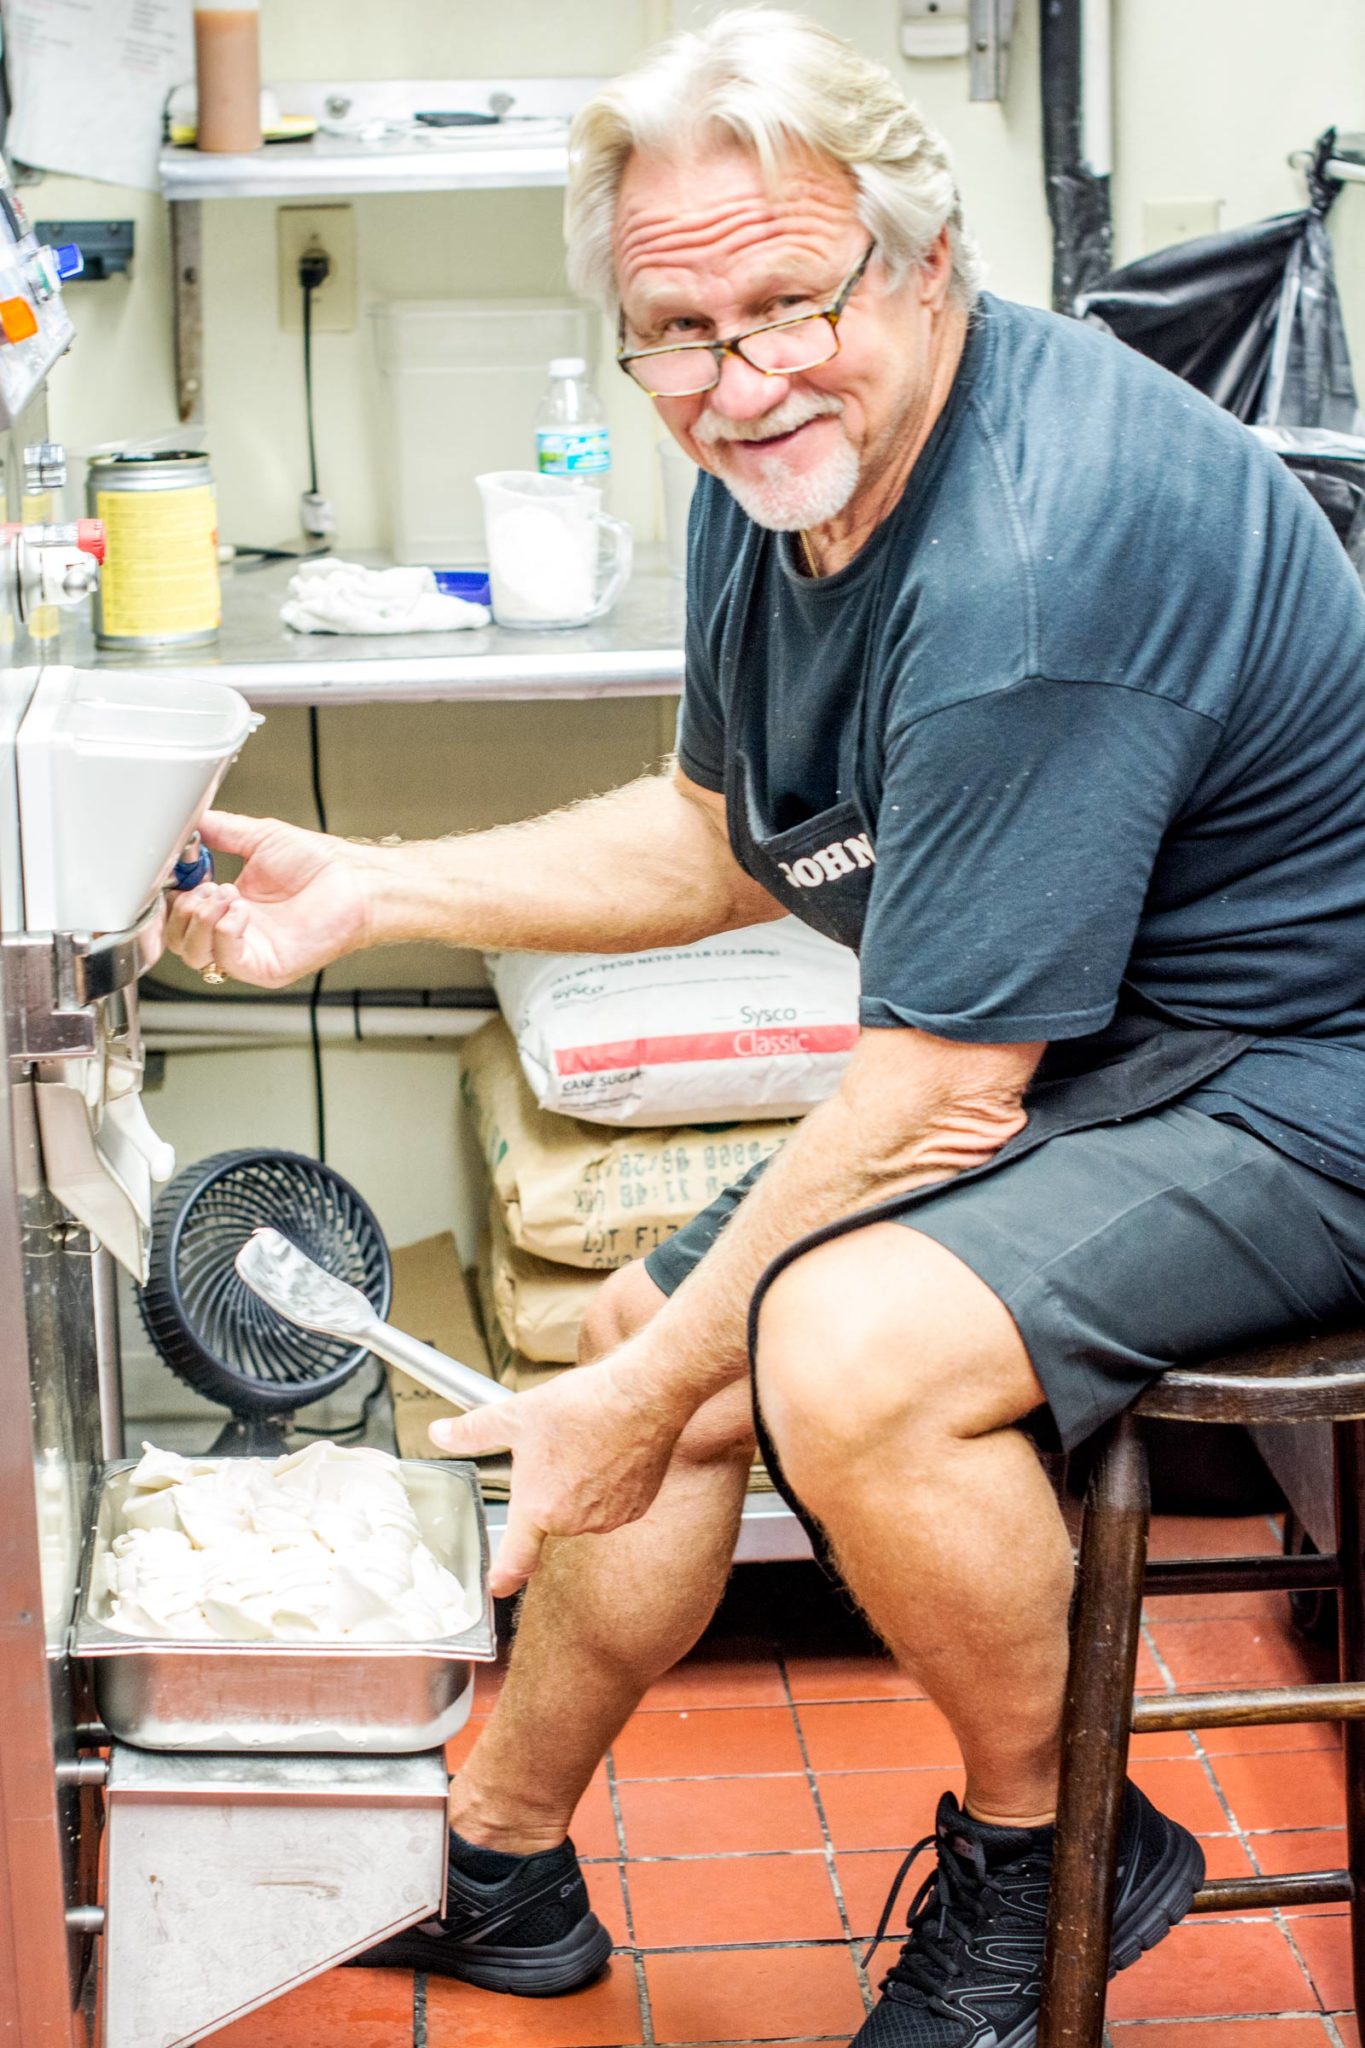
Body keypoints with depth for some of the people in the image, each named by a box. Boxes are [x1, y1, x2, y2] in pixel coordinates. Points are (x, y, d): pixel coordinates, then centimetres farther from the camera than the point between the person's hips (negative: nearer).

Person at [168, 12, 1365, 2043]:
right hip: (1047, 1069, 10)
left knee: (845, 1351, -32)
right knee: (646, 1327, 11)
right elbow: (722, 837, 16)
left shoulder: (1032, 567, -30)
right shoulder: (782, 473, 1)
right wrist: (377, 890, 8)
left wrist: (656, 1391, -18)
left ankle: (1046, 1862, -4)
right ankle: (498, 1864, 32)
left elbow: (935, 1097, -27)